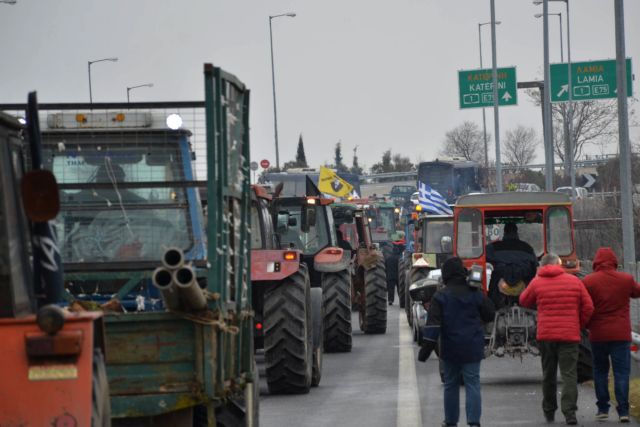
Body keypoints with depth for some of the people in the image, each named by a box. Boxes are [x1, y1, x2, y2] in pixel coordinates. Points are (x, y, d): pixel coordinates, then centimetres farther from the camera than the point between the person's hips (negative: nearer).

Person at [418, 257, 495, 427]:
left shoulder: (441, 297, -8)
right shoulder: (476, 294, -1)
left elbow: (433, 324, -13)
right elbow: (490, 314, 9)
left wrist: (427, 348, -13)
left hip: (450, 349, -1)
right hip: (472, 349, 1)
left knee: (451, 384, 12)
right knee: (473, 384, 0)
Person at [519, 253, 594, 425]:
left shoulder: (537, 283, -1)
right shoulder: (574, 281, 0)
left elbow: (524, 301, 15)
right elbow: (588, 307, 2)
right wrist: (579, 325, 17)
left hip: (545, 336, 1)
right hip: (570, 335, -1)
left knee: (548, 374, 15)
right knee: (569, 374, -2)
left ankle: (549, 411, 22)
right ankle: (569, 412, -14)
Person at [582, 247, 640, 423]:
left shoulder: (588, 282, -5)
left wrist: (586, 325, 13)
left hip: (598, 334, 0)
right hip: (621, 334, 0)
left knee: (600, 371, 14)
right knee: (621, 372, 0)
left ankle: (603, 408, 11)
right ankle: (623, 410, -8)